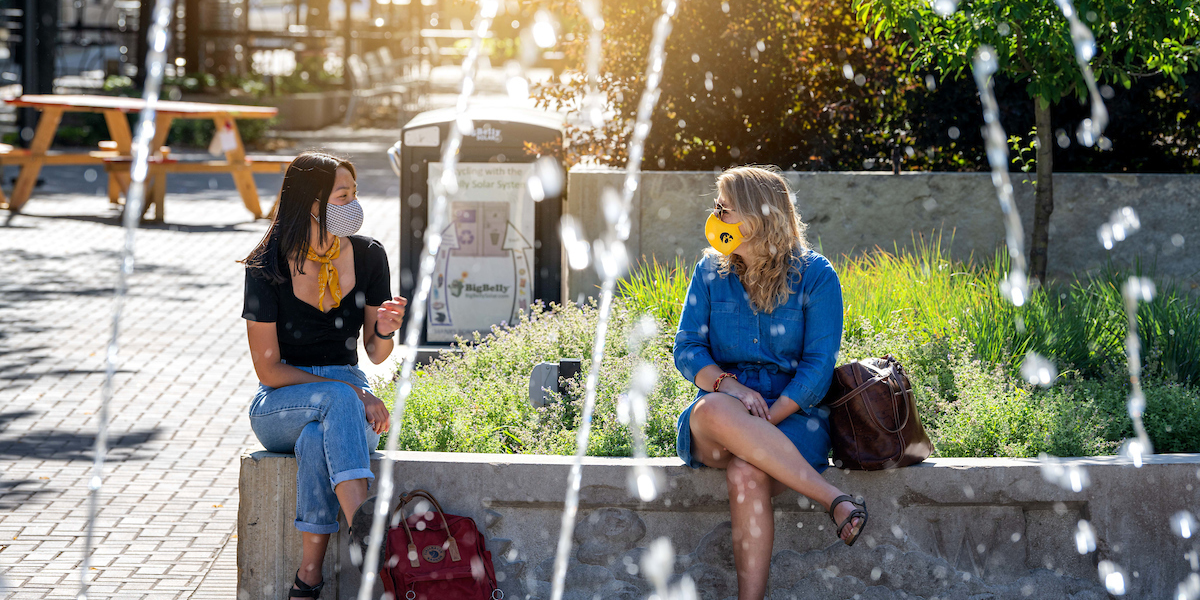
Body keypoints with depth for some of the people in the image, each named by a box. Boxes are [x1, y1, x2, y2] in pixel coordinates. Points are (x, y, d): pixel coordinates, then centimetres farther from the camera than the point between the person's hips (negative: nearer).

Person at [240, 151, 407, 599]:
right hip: (280, 407, -2)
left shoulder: (367, 256, -1)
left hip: (347, 390, 2)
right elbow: (269, 369, -11)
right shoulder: (268, 268, -11)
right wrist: (353, 394, -19)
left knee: (317, 440, -36)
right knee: (339, 399, -38)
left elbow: (375, 355, 7)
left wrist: (386, 329, -18)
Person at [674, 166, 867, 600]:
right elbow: (687, 350, 6)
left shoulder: (814, 276, 0)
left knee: (747, 474, -38)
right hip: (726, 408, 3)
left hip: (793, 414, -3)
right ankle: (836, 500, -35)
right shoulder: (710, 272, 11)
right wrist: (728, 386, -16)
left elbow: (818, 365, -6)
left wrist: (766, 420, -19)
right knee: (712, 410, -37)